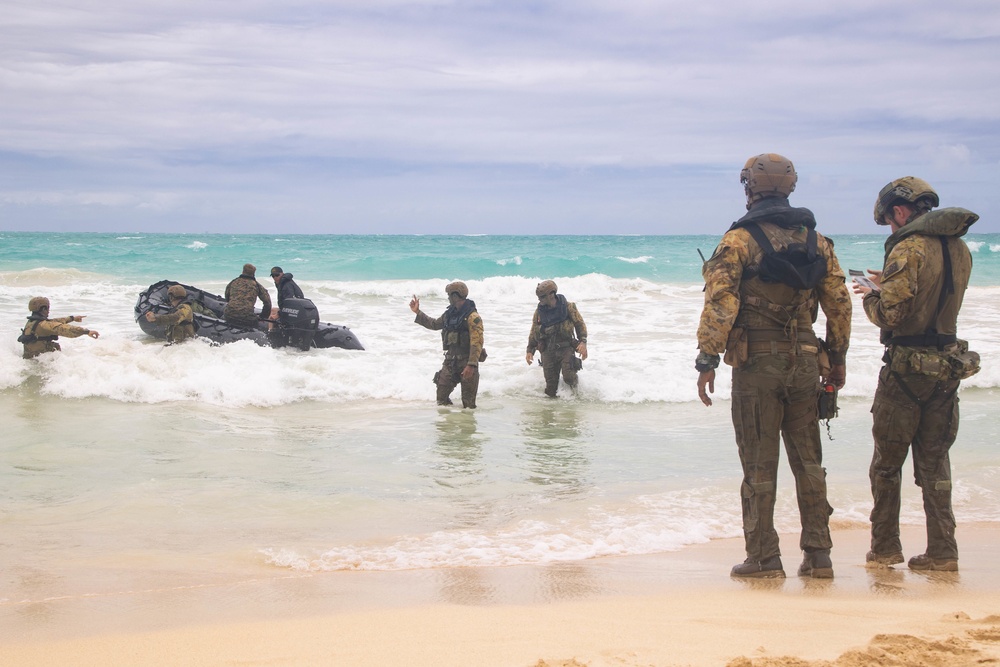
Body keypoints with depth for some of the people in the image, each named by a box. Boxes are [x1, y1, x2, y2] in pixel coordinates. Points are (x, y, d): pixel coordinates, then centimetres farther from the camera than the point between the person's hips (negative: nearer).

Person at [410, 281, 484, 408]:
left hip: (467, 363, -7)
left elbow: (477, 342, -22)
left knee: (468, 403, -2)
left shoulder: (472, 317, -16)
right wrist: (418, 312, 26)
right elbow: (434, 324, 28)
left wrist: (471, 365, -29)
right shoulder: (449, 314, 10)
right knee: (441, 398, 6)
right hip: (450, 361, 7)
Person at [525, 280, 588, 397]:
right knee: (550, 383, -1)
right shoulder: (539, 311, 4)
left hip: (566, 347, -3)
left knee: (568, 376, -16)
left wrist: (583, 342, -9)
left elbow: (580, 324, 3)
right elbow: (533, 332, 14)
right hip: (548, 350, 3)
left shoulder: (568, 307, -4)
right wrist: (530, 350, 10)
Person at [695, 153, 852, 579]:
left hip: (757, 362, -4)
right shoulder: (817, 241, 9)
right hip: (805, 362, 4)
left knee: (759, 467, 2)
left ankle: (764, 558, 5)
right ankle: (818, 556, 13)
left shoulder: (739, 240, -7)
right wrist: (838, 358, 18)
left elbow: (720, 302, -15)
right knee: (808, 463, 11)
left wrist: (707, 360, -13)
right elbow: (839, 304, 10)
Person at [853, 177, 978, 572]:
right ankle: (942, 552, 8)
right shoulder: (960, 249, 9)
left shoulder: (909, 249, -16)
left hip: (907, 367, -6)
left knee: (887, 463, 7)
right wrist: (889, 284, 19)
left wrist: (870, 297, 2)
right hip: (948, 366, 7)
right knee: (934, 463, 11)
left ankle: (884, 549, 12)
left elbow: (890, 315, -18)